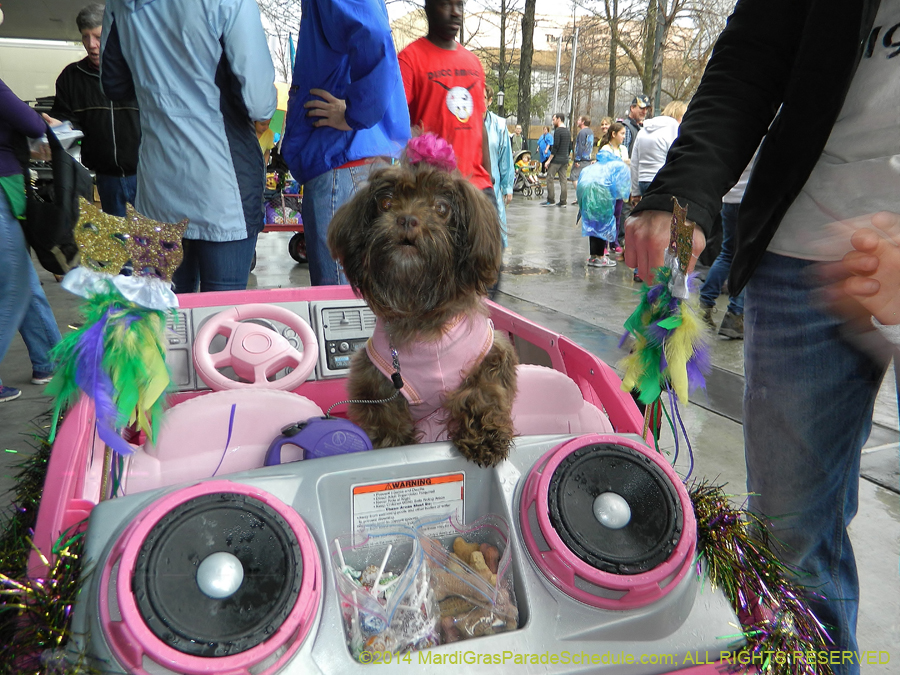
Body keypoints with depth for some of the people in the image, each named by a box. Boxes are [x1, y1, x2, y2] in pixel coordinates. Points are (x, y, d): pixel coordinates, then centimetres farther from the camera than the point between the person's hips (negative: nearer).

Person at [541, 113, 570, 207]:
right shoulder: (568, 132, 15)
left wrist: (549, 160, -15)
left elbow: (555, 147, -17)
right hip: (564, 160, 8)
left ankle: (550, 200, -3)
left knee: (550, 178, -2)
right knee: (563, 180, 6)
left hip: (556, 160, -8)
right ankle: (563, 202, 6)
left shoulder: (558, 131, -12)